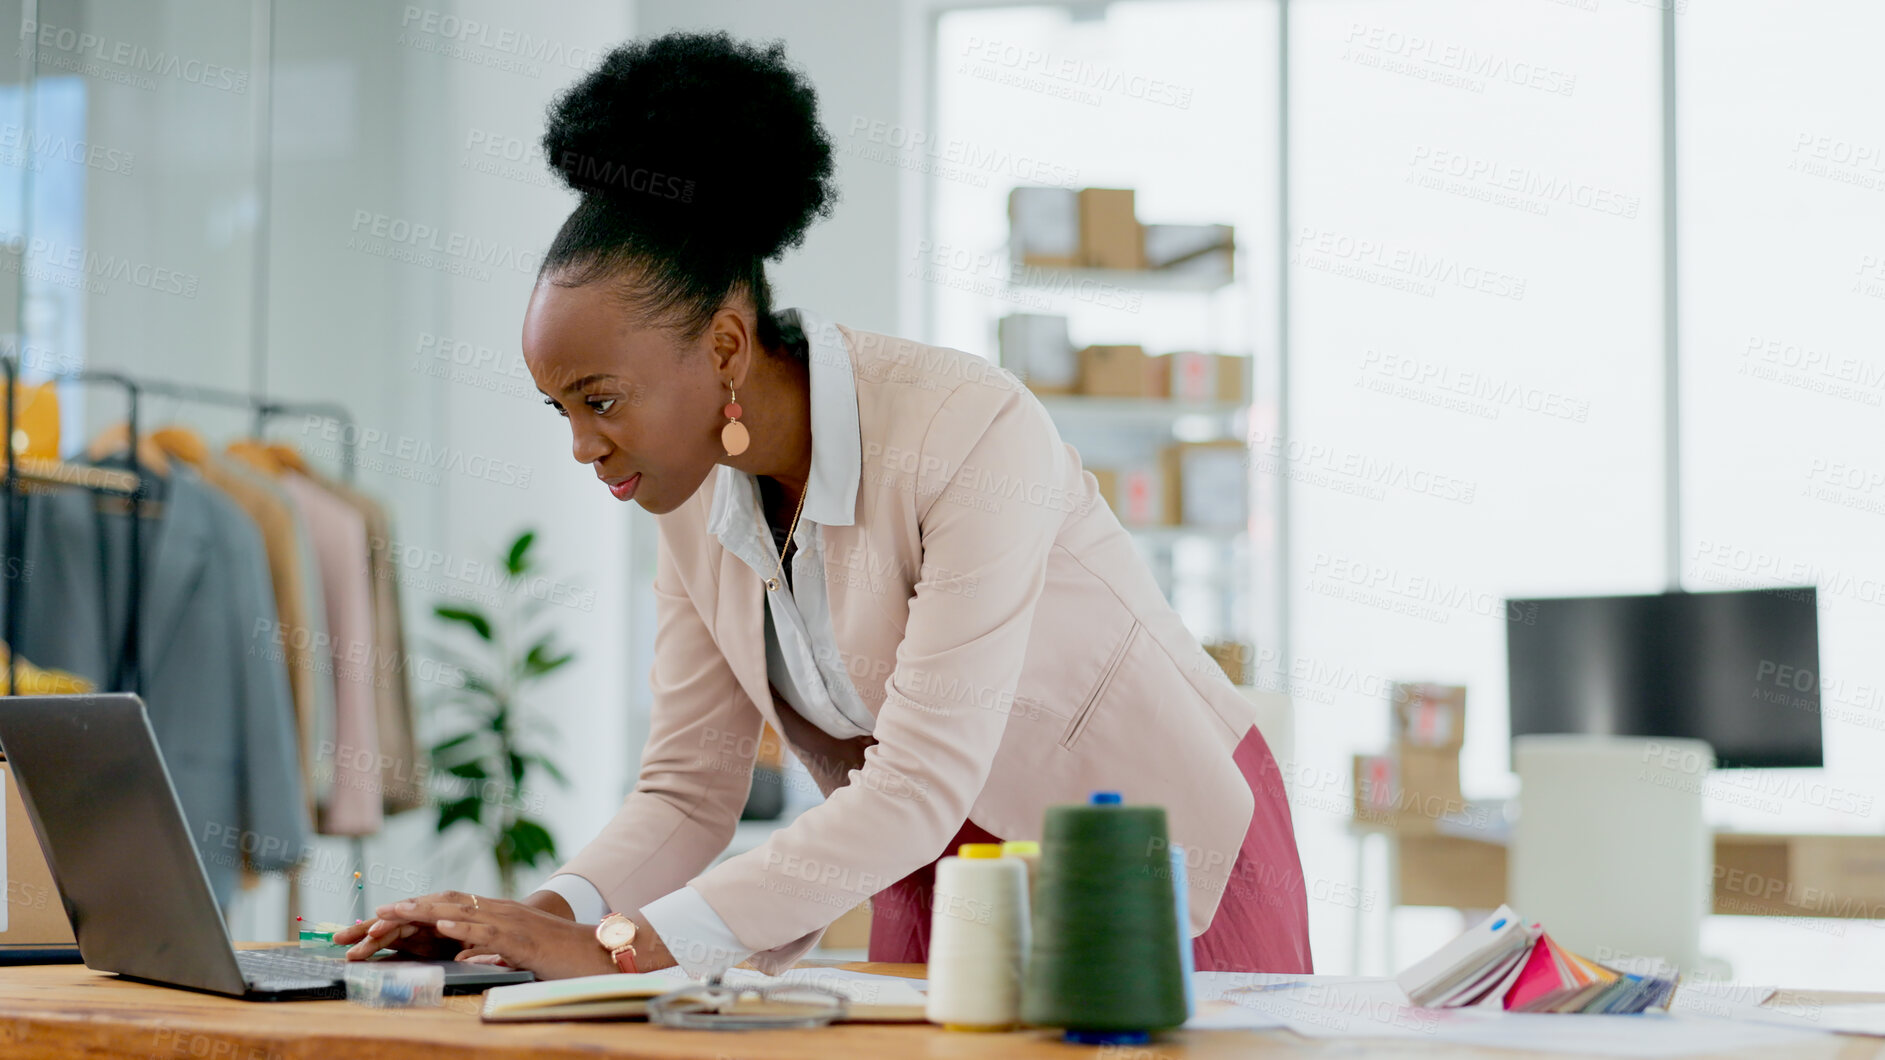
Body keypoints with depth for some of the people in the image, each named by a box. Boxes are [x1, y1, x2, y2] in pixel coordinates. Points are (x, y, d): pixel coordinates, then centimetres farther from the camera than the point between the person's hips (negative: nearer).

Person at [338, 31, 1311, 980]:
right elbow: (686, 791, -2)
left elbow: (919, 788, -31)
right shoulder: (697, 504, -6)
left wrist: (620, 947, -34)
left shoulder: (972, 435, -27)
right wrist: (546, 917, -22)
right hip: (939, 881, 5)